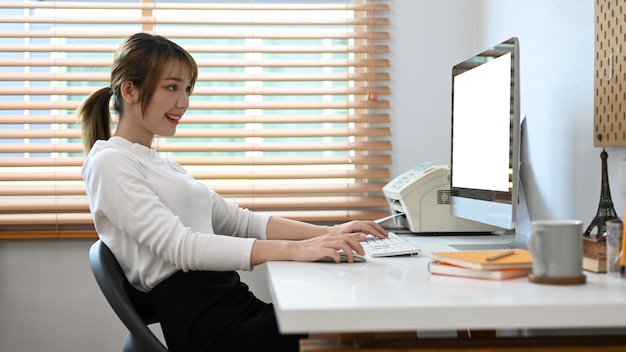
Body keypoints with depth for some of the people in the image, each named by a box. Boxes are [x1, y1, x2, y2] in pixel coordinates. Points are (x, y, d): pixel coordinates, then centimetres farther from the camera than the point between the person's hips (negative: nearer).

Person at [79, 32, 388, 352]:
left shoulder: (162, 165, 24)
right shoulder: (110, 163, -4)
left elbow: (238, 221, 18)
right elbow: (181, 247, -17)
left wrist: (328, 233, 3)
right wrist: (295, 249, -26)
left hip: (237, 307, 8)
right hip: (204, 326, -8)